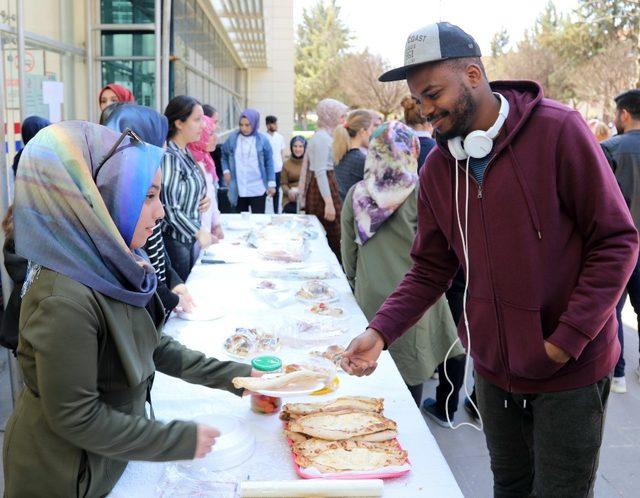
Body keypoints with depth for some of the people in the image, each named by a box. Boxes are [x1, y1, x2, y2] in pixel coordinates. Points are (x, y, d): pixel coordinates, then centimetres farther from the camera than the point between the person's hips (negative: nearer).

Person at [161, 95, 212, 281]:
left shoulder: (186, 153, 7)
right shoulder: (168, 156, -18)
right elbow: (169, 206, -21)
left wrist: (203, 198, 1)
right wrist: (198, 231, -14)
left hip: (188, 239, 8)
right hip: (173, 240, -8)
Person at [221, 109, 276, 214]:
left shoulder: (262, 140, -3)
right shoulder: (232, 138, 1)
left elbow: (269, 162, 2)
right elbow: (224, 155, 16)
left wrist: (271, 183, -2)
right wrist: (226, 171, 2)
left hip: (258, 189, -2)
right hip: (238, 190, 2)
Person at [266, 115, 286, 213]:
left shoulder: (280, 137, 5)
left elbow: (282, 152, 12)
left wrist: (283, 165, 9)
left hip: (278, 169, 4)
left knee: (276, 191, 11)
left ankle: (276, 211, 21)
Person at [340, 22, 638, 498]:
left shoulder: (558, 131, -15)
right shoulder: (438, 168, 0)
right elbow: (431, 269, 4)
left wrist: (568, 338, -17)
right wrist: (380, 331, -10)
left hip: (571, 369, -4)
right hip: (494, 368, 5)